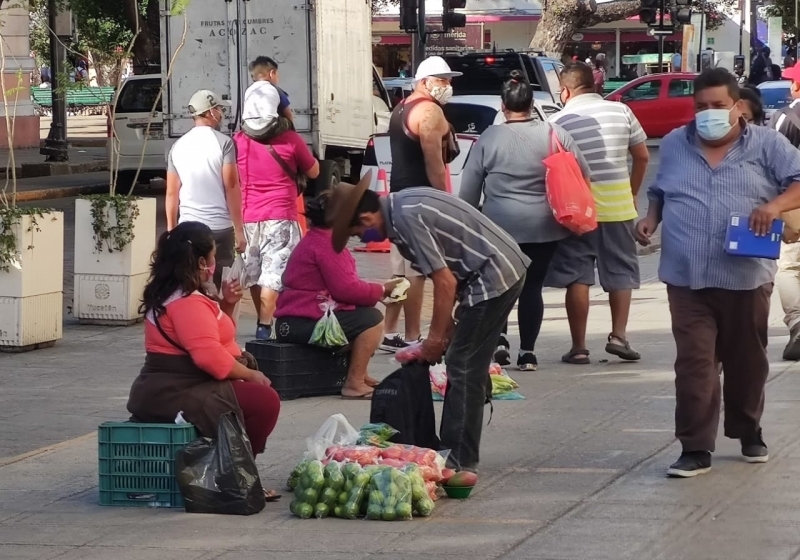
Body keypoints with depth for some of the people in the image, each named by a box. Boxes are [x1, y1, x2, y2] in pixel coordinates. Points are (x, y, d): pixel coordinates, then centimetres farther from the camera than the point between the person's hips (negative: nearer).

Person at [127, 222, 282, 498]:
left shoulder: (168, 294, 15)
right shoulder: (188, 302, -19)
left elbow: (208, 336, 24)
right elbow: (210, 356, -29)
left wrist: (226, 306, 8)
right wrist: (250, 375, -15)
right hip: (179, 396, -11)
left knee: (257, 396, 25)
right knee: (265, 402, -15)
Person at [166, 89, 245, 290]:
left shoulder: (178, 146, 8)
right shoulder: (223, 142, -5)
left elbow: (172, 193, 9)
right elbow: (231, 187, -8)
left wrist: (171, 230, 17)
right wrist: (239, 229, -4)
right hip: (219, 227, -4)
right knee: (219, 286, -1)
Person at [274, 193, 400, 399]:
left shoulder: (316, 240, 20)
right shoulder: (326, 245, -15)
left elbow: (343, 285, 22)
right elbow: (346, 289, -21)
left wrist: (375, 290, 11)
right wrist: (382, 290, -7)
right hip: (304, 322, -11)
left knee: (364, 313, 22)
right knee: (372, 319, -12)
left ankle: (358, 374, 21)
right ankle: (354, 384, -12)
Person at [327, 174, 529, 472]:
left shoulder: (406, 219, -19)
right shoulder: (402, 203, 10)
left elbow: (445, 283, -19)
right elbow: (445, 275, 15)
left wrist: (435, 338, -9)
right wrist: (444, 329, 14)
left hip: (493, 277, -10)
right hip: (506, 268, 10)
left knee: (463, 368, -5)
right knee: (470, 367, 13)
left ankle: (459, 461, -2)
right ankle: (459, 454, 19)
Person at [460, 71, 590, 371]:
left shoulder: (489, 138, -4)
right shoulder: (555, 134, -2)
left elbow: (469, 187, 1)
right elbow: (583, 174, 1)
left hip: (501, 224, -1)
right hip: (544, 225, 1)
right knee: (532, 286, 9)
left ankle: (499, 338, 2)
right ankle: (527, 352, 7)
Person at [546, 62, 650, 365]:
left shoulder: (560, 121, -7)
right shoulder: (620, 111, 1)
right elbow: (642, 156, 6)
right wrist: (633, 192, 18)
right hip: (618, 203, 2)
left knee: (577, 277, 4)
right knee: (620, 271, 15)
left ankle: (579, 346, 5)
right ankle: (618, 335, 6)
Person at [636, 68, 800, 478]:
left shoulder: (767, 145, 1)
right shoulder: (674, 145, 11)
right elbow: (659, 192, 23)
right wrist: (651, 218, 4)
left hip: (746, 278, -1)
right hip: (687, 278, 1)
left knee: (747, 361, 12)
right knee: (694, 364, -5)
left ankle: (749, 433, 32)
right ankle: (696, 449, -5)